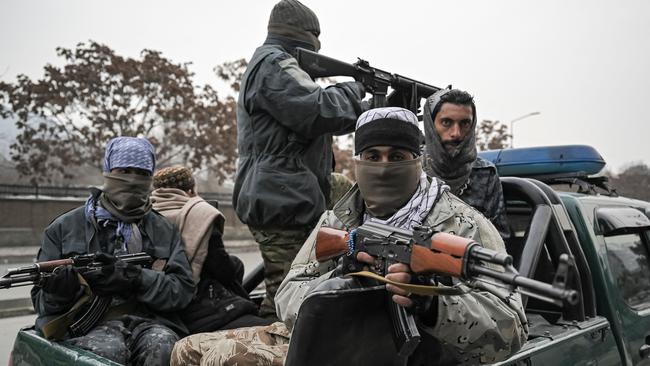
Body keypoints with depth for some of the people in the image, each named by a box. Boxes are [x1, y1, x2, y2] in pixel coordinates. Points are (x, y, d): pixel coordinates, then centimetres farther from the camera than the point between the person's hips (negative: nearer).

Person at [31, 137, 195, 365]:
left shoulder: (164, 231, 15)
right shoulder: (65, 227, 13)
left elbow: (183, 290, 4)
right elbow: (41, 300, 13)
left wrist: (134, 278, -13)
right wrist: (59, 292, -12)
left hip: (149, 320, 1)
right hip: (90, 323, 0)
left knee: (162, 345, -33)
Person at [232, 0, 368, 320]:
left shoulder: (278, 65, 27)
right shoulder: (273, 64, -7)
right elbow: (319, 111, -20)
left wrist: (382, 108, 18)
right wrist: (354, 88, -2)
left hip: (285, 204, 11)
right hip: (283, 205, -11)